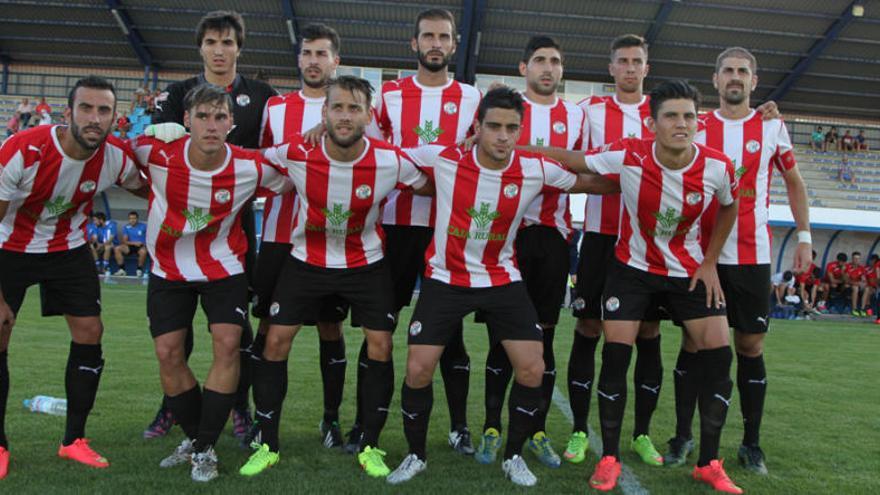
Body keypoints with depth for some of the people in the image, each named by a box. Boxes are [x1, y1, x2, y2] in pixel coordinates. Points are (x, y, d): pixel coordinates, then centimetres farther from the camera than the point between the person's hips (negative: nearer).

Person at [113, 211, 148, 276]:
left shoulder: (143, 226, -2)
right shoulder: (126, 227, 4)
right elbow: (124, 241, -1)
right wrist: (134, 243, -17)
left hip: (141, 246, -3)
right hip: (130, 246, 3)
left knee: (143, 251, -39)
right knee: (117, 249, -22)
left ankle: (139, 270, -17)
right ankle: (122, 270, -17)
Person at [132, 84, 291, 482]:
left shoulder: (251, 167, -20)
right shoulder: (157, 154, -20)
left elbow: (293, 181, -3)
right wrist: (146, 186, -2)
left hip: (224, 267, -1)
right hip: (168, 267, 1)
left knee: (227, 344, -13)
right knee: (167, 353, 0)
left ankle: (205, 449, 3)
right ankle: (193, 437, 23)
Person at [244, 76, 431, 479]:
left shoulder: (391, 161, -21)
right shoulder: (295, 153, -20)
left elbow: (432, 188, -3)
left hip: (366, 263, 0)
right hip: (307, 260, 1)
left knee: (380, 344, -6)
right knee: (275, 341, -3)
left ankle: (370, 447, 12)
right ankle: (267, 445, 13)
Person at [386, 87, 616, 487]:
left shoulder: (536, 170, -11)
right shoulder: (442, 159, -15)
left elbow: (591, 182, 6)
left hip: (502, 280, 1)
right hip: (445, 278, -1)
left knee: (532, 369, -6)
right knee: (418, 369, -5)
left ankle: (513, 457, 19)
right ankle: (415, 455, 21)